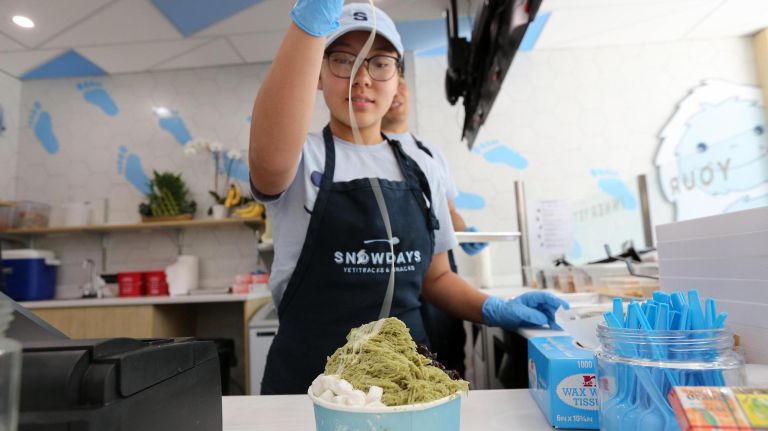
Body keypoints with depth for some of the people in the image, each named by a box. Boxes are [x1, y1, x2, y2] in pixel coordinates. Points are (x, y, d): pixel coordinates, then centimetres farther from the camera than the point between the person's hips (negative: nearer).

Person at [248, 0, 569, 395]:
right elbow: (269, 158, -35)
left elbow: (434, 277, 10)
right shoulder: (301, 159, -9)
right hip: (309, 377, -2)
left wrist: (494, 309, -6)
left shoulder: (422, 169, 2)